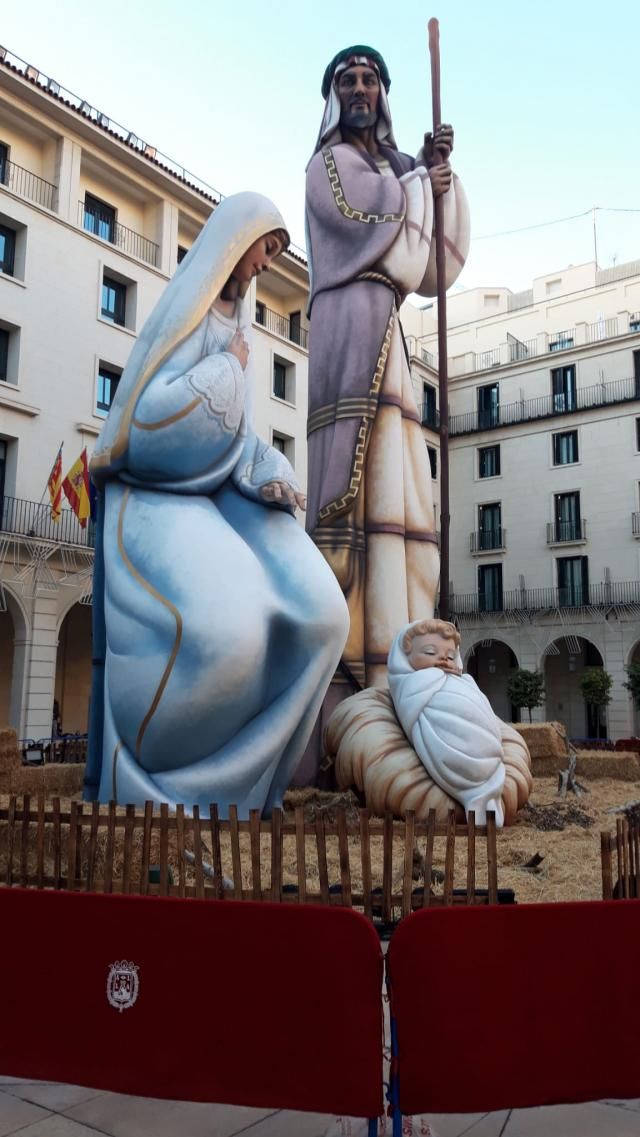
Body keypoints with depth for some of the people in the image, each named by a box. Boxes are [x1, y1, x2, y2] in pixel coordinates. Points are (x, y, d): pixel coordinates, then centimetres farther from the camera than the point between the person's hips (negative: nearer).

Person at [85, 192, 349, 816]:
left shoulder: (236, 313, 17)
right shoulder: (183, 308, -8)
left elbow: (240, 423, 14)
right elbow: (148, 413, -21)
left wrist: (273, 477, -6)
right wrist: (227, 366, -8)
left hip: (223, 488, 7)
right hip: (161, 491, -7)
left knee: (318, 613, -18)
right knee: (220, 631, -34)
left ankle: (234, 765, -4)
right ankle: (137, 780, -9)